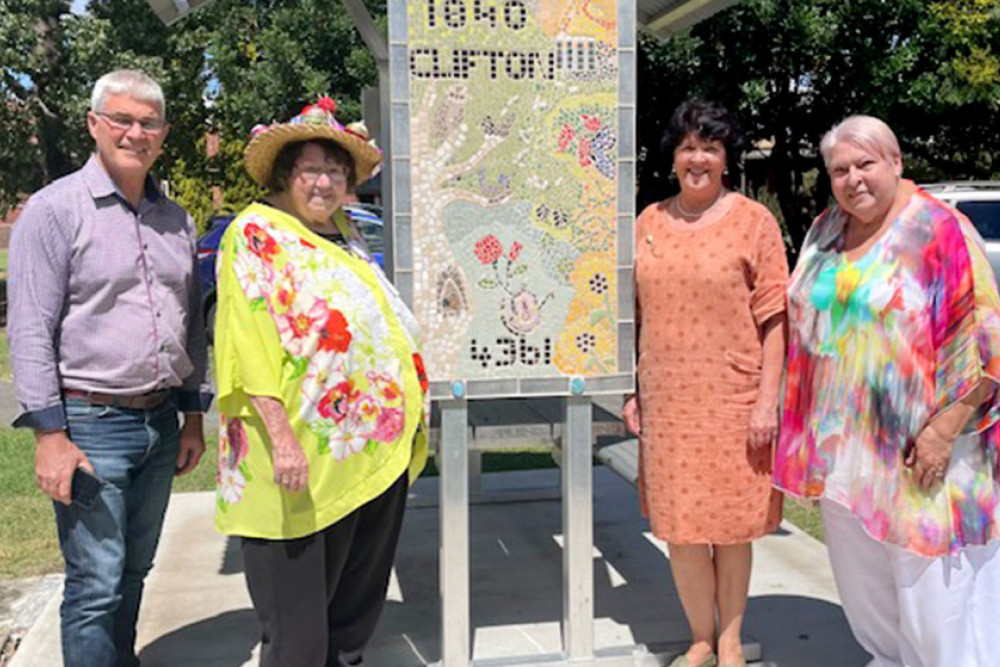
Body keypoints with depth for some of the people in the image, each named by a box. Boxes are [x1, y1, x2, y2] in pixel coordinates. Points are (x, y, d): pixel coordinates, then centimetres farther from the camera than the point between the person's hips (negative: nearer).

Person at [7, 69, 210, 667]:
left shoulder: (176, 220, 12)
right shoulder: (56, 209, -6)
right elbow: (30, 330, -10)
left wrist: (194, 415, 14)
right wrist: (50, 434, -14)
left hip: (161, 422, 6)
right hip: (90, 423, -5)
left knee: (134, 572, 16)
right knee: (96, 584, -3)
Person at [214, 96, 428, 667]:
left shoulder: (342, 232, 17)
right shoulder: (257, 233, -7)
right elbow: (249, 342, -16)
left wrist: (406, 416, 20)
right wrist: (281, 434, -24)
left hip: (378, 449, 8)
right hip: (306, 463, -8)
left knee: (358, 603, 18)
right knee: (298, 621, 2)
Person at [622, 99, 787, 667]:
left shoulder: (754, 221, -3)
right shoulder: (649, 223, 8)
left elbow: (773, 318, -5)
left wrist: (767, 401, -10)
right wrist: (633, 390, 10)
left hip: (733, 401, -3)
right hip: (666, 401, 3)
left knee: (731, 525, 8)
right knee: (680, 525, 8)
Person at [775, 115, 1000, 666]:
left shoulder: (939, 231, -11)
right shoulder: (825, 230, 9)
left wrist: (942, 431, -19)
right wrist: (808, 429, 13)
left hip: (917, 447, -6)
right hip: (843, 444, 6)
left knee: (930, 579, 0)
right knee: (860, 576, 18)